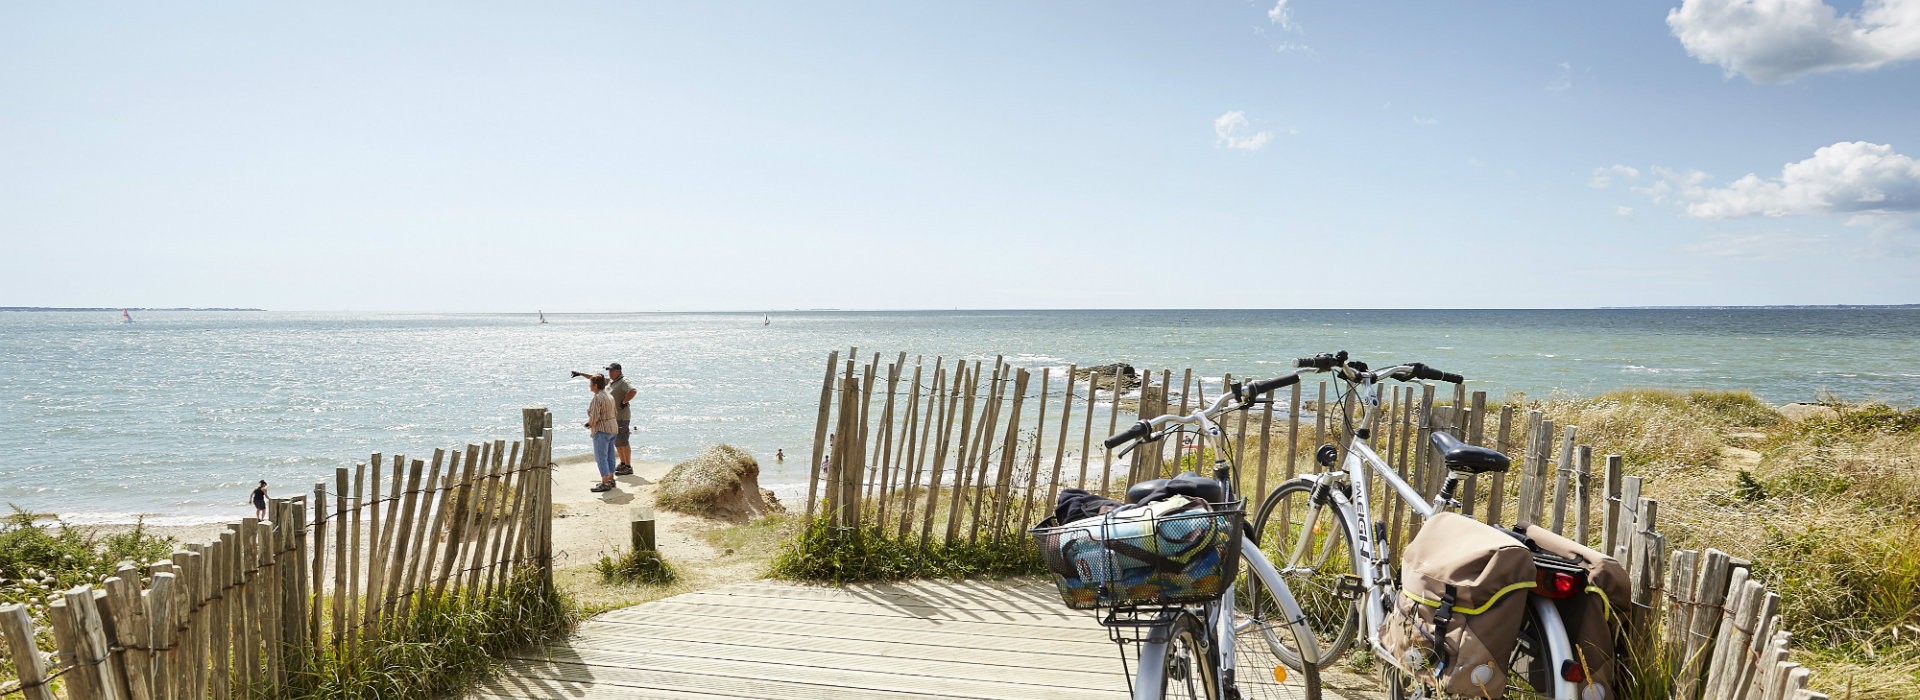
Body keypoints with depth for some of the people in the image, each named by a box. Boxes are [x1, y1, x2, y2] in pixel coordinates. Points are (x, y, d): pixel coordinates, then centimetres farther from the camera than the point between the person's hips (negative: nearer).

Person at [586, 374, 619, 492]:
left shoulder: (597, 398, -17)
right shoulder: (609, 396, 12)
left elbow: (594, 416, -22)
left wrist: (590, 424, 0)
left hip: (602, 430, -10)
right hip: (613, 427, 10)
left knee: (601, 457, -7)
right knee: (609, 455, 15)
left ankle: (605, 483, -9)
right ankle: (610, 479, 23)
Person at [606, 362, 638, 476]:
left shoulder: (623, 382, -17)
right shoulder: (612, 382, 13)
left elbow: (633, 391, -33)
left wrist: (624, 402, -25)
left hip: (621, 416, -10)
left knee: (623, 442, -7)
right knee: (616, 442, 17)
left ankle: (628, 467, -3)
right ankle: (623, 464, 28)